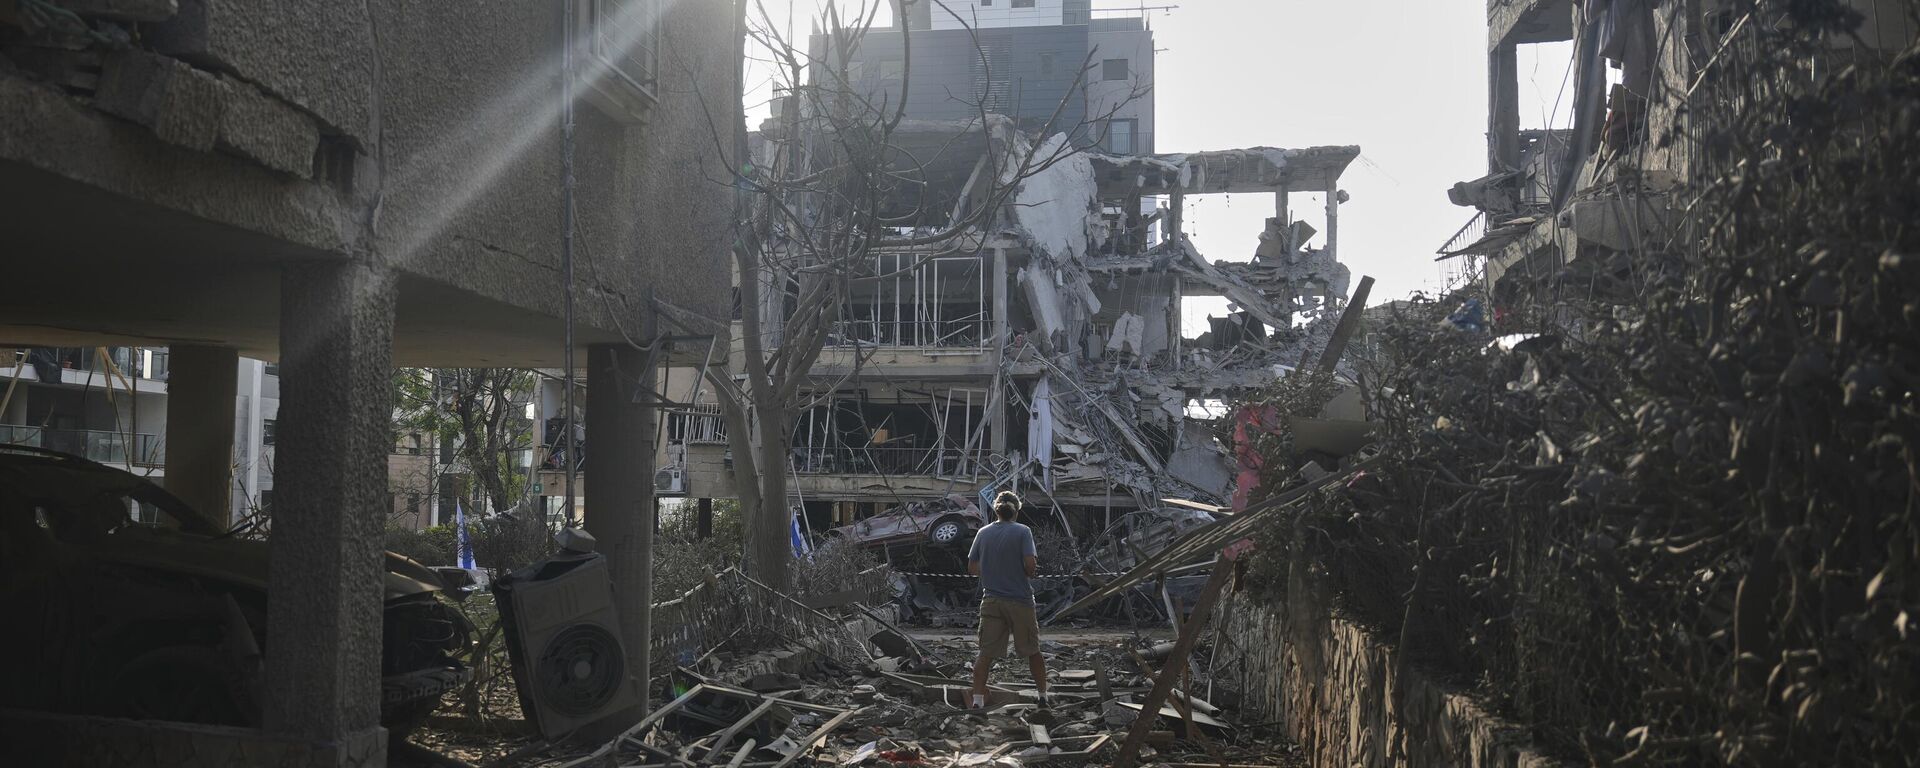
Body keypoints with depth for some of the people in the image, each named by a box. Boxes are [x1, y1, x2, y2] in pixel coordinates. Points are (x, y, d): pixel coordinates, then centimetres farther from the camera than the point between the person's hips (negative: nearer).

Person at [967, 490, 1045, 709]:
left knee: (986, 654, 3)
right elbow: (1030, 565, -17)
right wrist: (1031, 572, 5)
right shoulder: (1022, 531, -8)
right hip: (1020, 600, -2)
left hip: (991, 600, 2)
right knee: (1032, 651, 13)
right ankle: (1043, 696, 23)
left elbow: (972, 568, 6)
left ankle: (977, 700, -3)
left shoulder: (983, 533, 3)